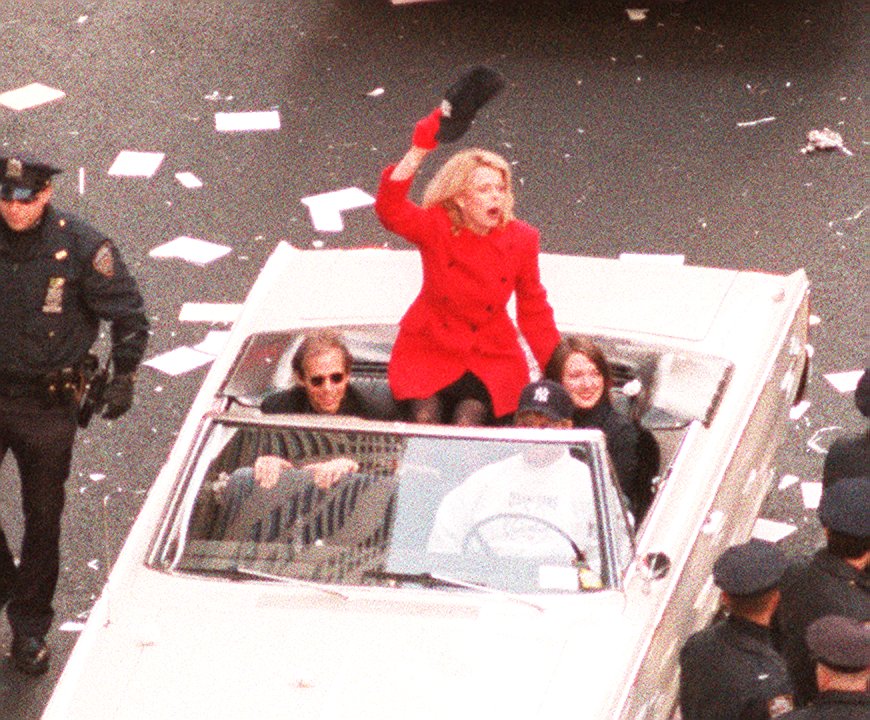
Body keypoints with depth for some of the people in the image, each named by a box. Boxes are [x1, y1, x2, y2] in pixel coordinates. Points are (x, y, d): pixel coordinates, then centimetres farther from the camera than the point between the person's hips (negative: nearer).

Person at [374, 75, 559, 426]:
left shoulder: (521, 239, -5)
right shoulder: (436, 228, -11)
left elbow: (534, 311, 6)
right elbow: (390, 209, -31)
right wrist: (419, 150, -39)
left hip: (492, 357, 1)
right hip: (429, 349, -1)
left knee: (468, 425, -24)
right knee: (426, 420, -23)